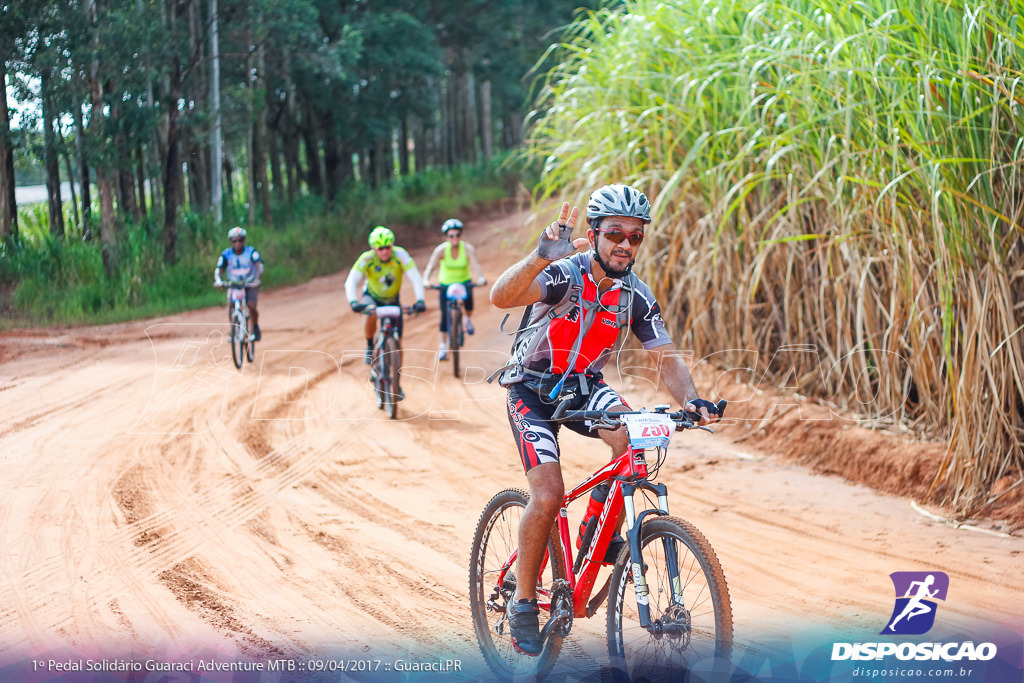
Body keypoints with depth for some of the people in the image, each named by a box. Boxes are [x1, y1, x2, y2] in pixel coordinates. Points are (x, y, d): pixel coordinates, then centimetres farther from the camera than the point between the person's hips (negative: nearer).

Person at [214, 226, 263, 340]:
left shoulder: (251, 252, -13)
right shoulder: (226, 254, -8)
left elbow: (259, 266, -24)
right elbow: (218, 270, -11)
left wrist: (256, 278, -42)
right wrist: (218, 280, -32)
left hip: (250, 285, -2)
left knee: (252, 306, -23)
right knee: (230, 306, -22)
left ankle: (255, 328, 1)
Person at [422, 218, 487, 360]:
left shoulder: (468, 249, -18)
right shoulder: (441, 250, -19)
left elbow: (475, 265, -31)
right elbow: (430, 266, -30)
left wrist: (480, 278, -52)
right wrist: (426, 280, -50)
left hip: (464, 282, 0)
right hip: (446, 284, 0)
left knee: (468, 297, -29)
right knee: (445, 315, -10)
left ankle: (468, 319, 4)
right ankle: (443, 346, 3)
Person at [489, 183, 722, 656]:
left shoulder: (636, 295, -10)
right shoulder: (565, 274, -26)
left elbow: (666, 358, -8)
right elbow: (500, 297, -44)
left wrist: (691, 399, -29)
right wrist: (542, 255, -62)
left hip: (583, 386, 4)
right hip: (533, 390, -4)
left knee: (633, 436, -28)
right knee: (548, 495, -20)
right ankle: (523, 603, -2)